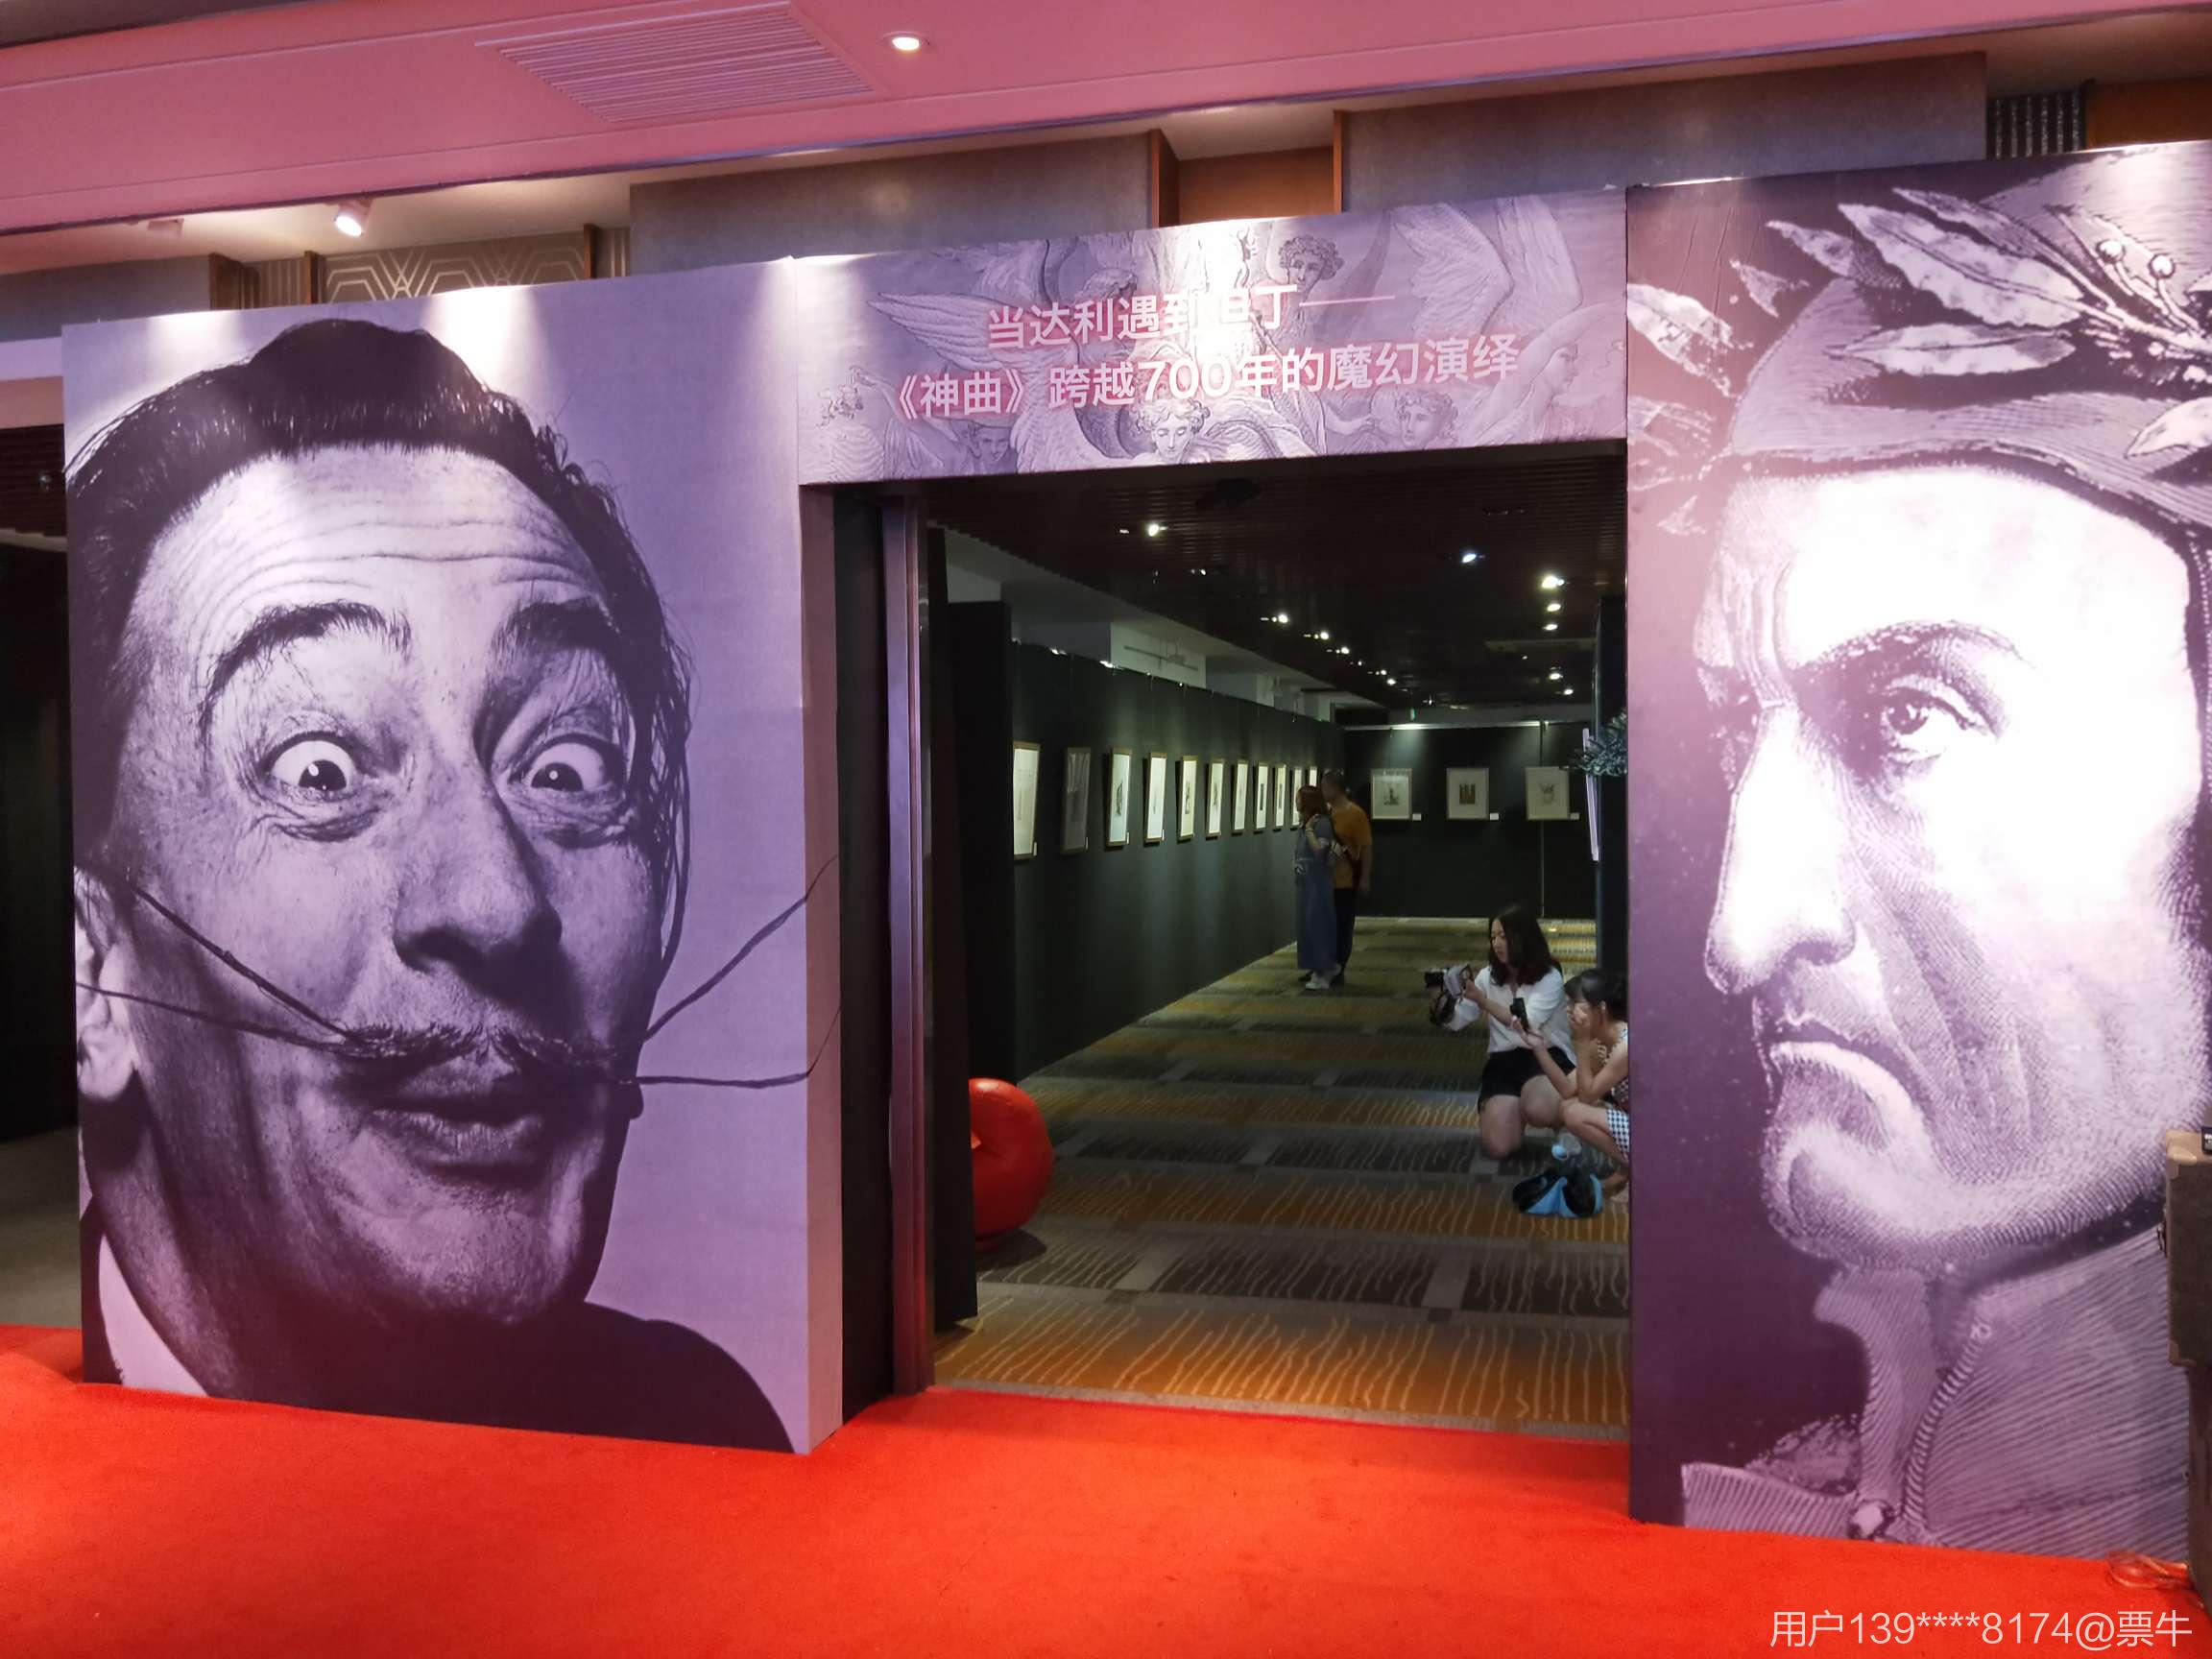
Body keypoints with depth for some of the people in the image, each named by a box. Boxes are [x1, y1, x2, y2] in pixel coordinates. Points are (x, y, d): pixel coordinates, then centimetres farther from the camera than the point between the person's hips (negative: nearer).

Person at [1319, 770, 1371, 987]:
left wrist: (1365, 878, -13)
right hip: (1327, 880, 6)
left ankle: (1338, 971, 12)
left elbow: (1366, 847, -11)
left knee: (1342, 927, 3)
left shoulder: (1355, 813, -10)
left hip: (1346, 882, -6)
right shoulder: (1327, 813, 7)